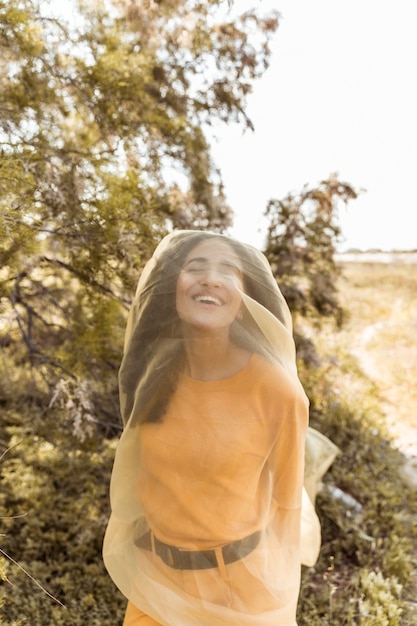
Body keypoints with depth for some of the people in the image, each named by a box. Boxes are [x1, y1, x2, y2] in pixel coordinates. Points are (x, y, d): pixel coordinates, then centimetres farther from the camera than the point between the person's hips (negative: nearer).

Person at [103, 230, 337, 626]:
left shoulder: (276, 391, -25)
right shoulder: (155, 370, -13)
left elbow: (285, 501, -9)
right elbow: (145, 472, 3)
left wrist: (277, 587, 2)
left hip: (237, 582, -3)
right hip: (155, 572, 3)